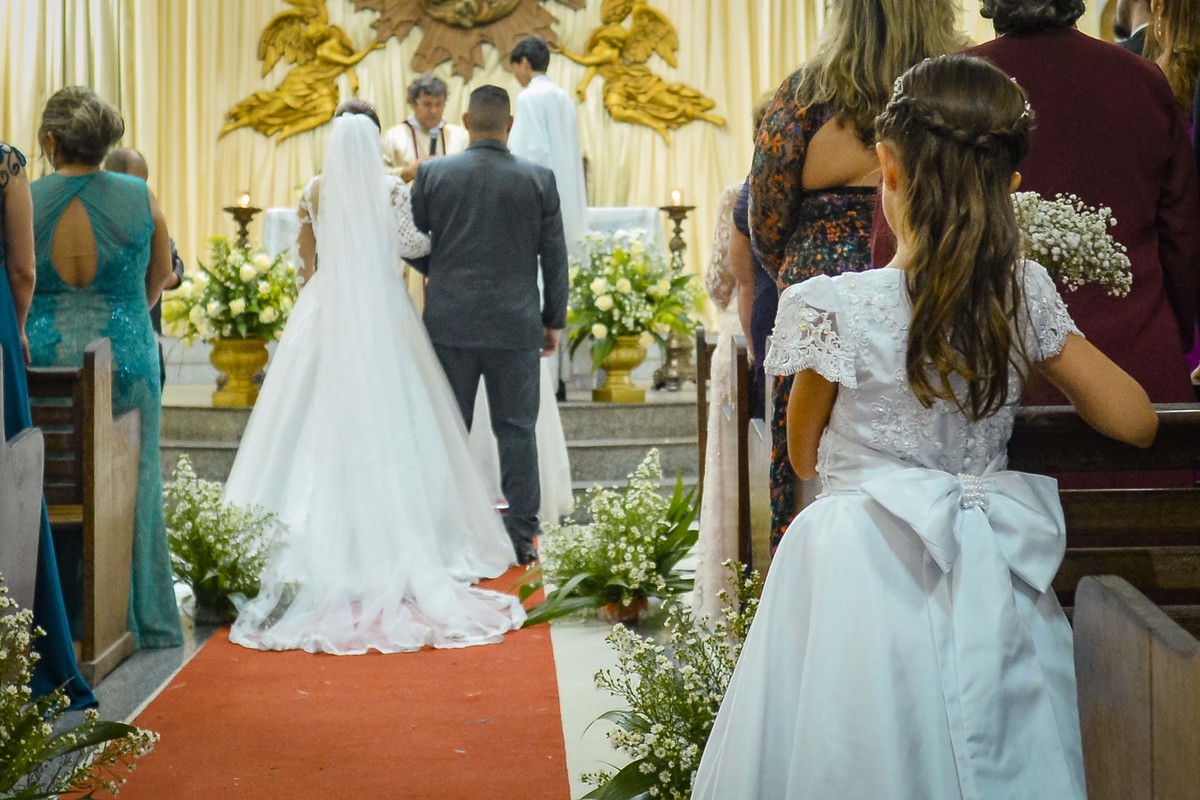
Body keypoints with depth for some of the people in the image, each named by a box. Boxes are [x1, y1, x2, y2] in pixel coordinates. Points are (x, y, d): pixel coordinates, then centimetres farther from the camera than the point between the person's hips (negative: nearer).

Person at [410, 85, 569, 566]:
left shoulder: (433, 174, -3)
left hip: (450, 323, 1)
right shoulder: (538, 180, -3)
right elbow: (554, 256, 1)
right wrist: (555, 320, 10)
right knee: (516, 432, 5)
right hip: (516, 325, 0)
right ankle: (521, 539, 7)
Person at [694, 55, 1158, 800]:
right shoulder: (1026, 295, -5)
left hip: (868, 574, -3)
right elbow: (1135, 420, 3)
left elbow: (805, 456, 0)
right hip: (991, 581, 4)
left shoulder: (838, 311, -14)